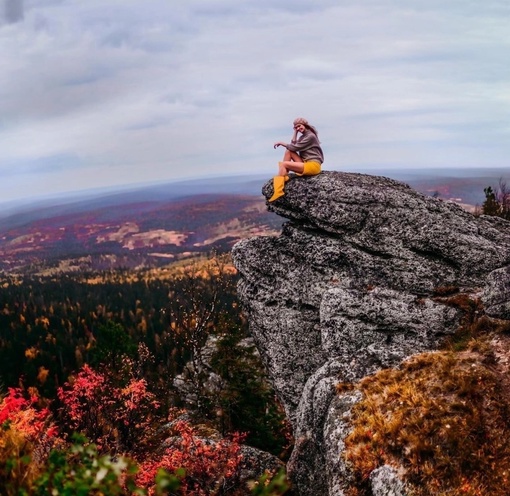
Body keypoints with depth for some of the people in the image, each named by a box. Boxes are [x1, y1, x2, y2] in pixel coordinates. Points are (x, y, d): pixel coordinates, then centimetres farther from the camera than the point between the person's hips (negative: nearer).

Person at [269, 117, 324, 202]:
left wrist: (281, 143, -1)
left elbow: (295, 147, -12)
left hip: (313, 165, -9)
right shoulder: (303, 136, 22)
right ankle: (284, 176, -9)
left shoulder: (310, 136, -8)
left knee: (283, 164, -18)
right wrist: (295, 132, 6)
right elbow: (293, 145, 6)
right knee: (288, 151, -1)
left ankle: (278, 191, -26)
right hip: (305, 163, 9)